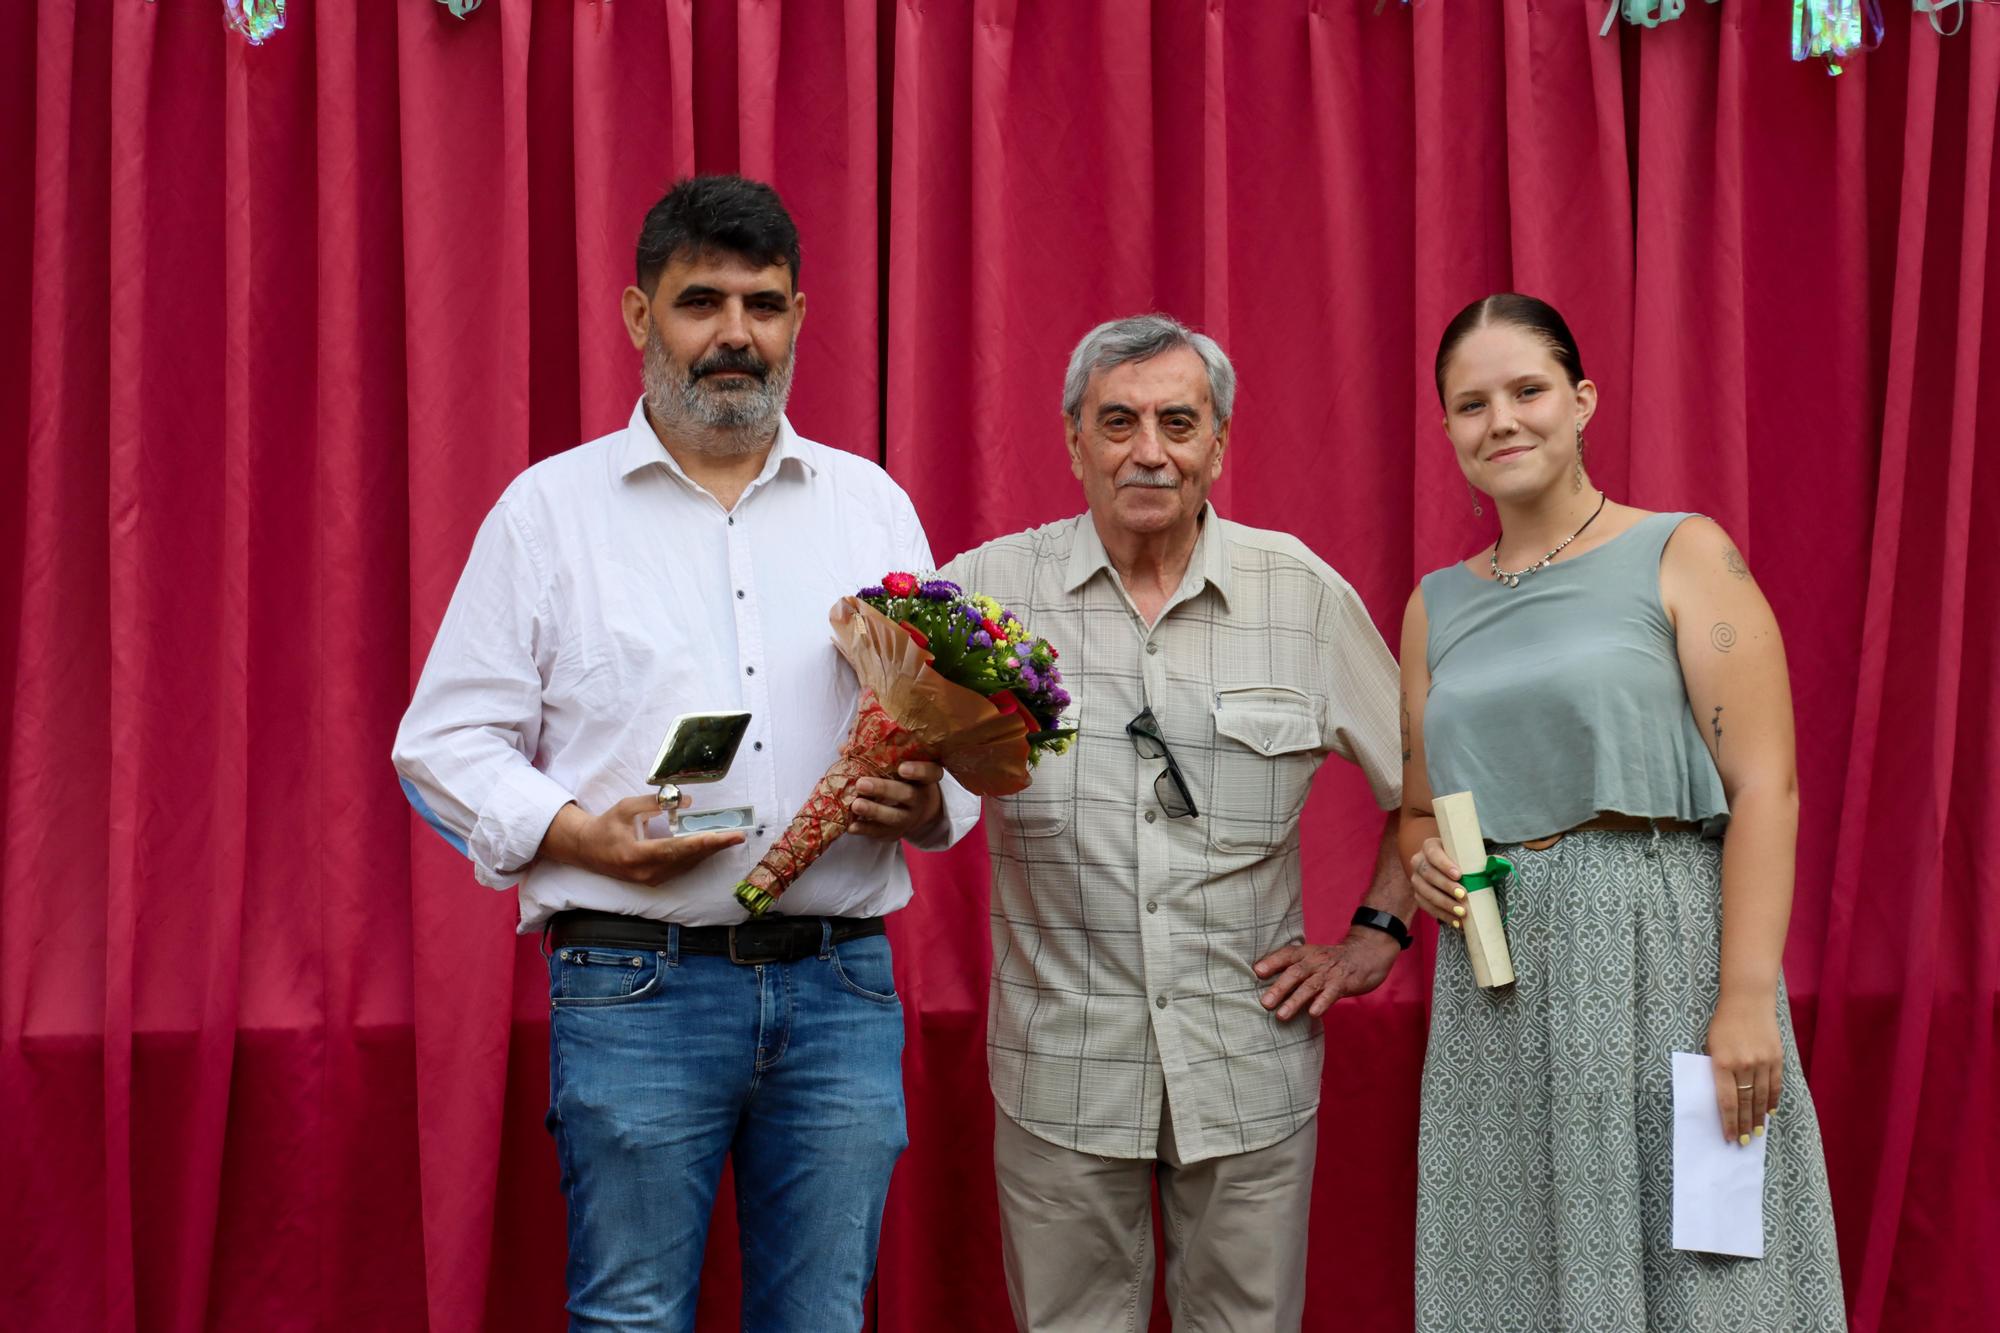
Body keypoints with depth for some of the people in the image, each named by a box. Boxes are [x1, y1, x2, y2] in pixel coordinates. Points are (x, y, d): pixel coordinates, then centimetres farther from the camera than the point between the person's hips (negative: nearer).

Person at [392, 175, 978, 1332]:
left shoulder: (872, 504, 13)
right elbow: (447, 740, 3)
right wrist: (580, 833, -13)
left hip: (842, 986, 3)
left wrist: (930, 805, -6)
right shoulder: (550, 509, 5)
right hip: (636, 987, -2)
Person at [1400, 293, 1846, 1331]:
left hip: (1660, 952, -4)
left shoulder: (1684, 556, -2)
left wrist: (1747, 999, -17)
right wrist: (1426, 860, -2)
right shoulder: (1435, 605, 13)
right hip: (1498, 988, 4)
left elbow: (1765, 789, -9)